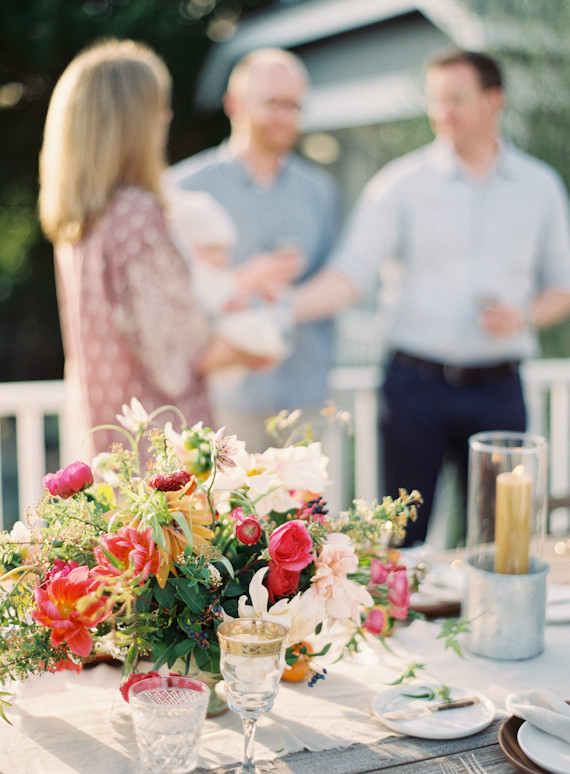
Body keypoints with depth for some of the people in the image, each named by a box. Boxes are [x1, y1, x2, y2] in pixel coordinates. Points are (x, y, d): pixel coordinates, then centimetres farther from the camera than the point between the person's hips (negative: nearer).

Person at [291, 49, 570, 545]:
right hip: (417, 384, -2)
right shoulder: (401, 183, -1)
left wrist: (524, 316, -7)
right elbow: (350, 274, -9)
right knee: (401, 538, 6)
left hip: (498, 389, 2)